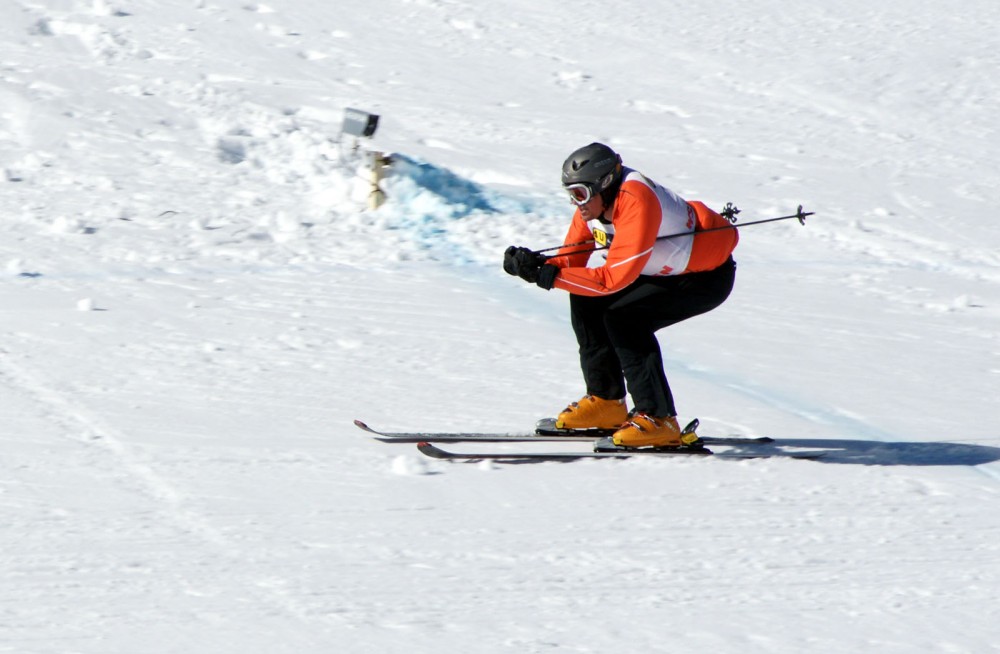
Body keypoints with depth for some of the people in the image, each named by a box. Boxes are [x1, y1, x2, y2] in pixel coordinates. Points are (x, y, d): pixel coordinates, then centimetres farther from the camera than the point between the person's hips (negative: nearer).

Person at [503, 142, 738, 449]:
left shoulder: (636, 201, -32)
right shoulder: (592, 203, -5)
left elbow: (615, 278, -35)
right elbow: (570, 261, -3)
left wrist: (549, 276, -35)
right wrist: (534, 265, -24)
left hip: (709, 275, -9)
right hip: (665, 271, 9)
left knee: (622, 318, -24)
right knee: (586, 300, 0)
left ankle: (659, 419, -19)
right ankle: (606, 401, 10)